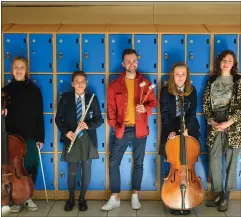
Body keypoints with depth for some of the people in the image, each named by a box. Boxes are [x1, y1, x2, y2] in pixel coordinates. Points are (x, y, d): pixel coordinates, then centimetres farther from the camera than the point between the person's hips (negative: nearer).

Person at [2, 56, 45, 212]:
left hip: (30, 137, 0)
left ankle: (28, 197, 23)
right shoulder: (7, 90, 4)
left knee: (31, 167, 5)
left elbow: (39, 115, 1)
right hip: (12, 136, 0)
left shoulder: (34, 90, 2)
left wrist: (40, 137, -3)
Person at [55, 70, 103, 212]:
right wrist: (66, 131, -14)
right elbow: (58, 118, 2)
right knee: (72, 172, 7)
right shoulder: (66, 98, 1)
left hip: (88, 139, 1)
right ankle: (71, 199, 25)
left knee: (86, 171, 8)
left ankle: (82, 198, 25)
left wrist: (88, 125, -19)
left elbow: (99, 119, 0)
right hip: (72, 138, 0)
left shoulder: (92, 98, 1)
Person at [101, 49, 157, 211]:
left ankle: (135, 197, 21)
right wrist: (114, 124, -10)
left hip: (140, 129, 0)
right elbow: (111, 107, 1)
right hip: (122, 129, 0)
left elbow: (153, 103, 4)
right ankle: (115, 198, 11)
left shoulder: (145, 83, 4)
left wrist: (145, 108, -17)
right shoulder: (115, 85, 2)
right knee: (114, 163, -1)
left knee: (138, 164, 8)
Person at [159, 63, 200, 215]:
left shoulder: (192, 90, 5)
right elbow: (165, 113, -5)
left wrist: (186, 128, -17)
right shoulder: (166, 90, 0)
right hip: (171, 131, -1)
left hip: (189, 130, 1)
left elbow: (192, 113, -2)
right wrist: (170, 131, -16)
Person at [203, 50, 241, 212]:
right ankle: (218, 193, 20)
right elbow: (206, 103, 9)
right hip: (215, 125, 3)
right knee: (214, 160, 4)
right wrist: (211, 120, -6)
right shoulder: (212, 81, 11)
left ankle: (226, 196, 14)